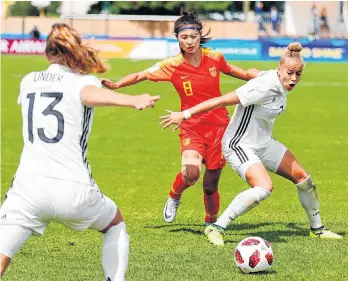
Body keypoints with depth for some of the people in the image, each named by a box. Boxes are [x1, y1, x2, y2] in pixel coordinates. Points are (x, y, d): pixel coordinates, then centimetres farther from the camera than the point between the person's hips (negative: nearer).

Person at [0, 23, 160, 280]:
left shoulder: (28, 81, 17)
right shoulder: (85, 81, 4)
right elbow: (90, 94, -22)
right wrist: (132, 101, -43)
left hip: (28, 185, 2)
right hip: (74, 189, -1)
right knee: (116, 224, 29)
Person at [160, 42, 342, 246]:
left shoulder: (281, 85, -4)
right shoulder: (264, 88, -30)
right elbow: (222, 101, -28)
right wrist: (185, 114, -26)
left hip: (263, 143, 9)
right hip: (240, 145, -9)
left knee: (303, 178, 11)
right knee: (264, 188, -30)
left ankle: (317, 229, 32)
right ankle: (217, 228, -20)